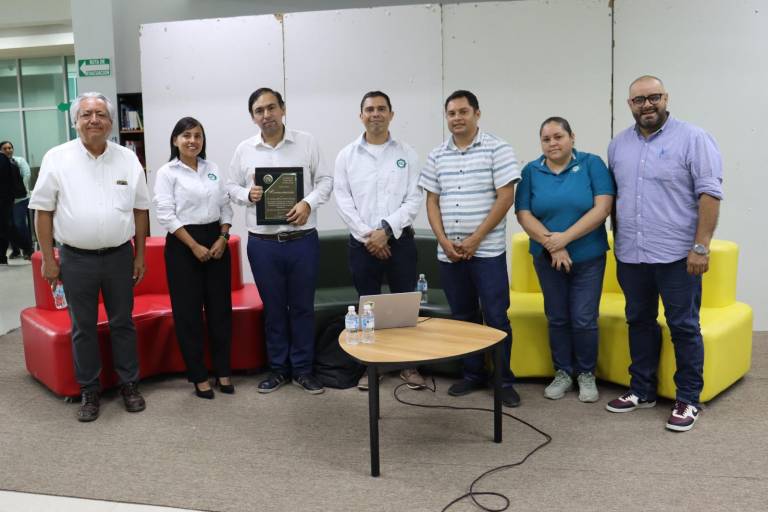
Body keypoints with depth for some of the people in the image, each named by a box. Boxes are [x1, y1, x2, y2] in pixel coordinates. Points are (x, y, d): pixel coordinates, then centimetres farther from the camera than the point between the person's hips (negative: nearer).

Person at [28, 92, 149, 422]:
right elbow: (43, 210, -1)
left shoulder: (128, 159, 3)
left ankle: (129, 385, 23)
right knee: (83, 328, 9)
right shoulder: (57, 158, -3)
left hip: (119, 256, 1)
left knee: (122, 323, 11)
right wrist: (48, 259, -3)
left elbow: (140, 209, 8)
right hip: (76, 259, -1)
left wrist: (140, 255, 6)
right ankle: (89, 391, 22)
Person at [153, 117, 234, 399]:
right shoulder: (167, 173, -3)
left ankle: (223, 371, 20)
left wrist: (222, 239, -4)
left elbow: (226, 207, 11)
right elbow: (166, 215, -10)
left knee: (220, 307, 7)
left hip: (216, 240, 4)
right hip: (183, 245, -4)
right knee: (188, 312, 1)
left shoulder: (213, 169, 11)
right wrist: (194, 246, -15)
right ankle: (199, 376, 12)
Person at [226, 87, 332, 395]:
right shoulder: (244, 150, 4)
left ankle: (303, 369, 21)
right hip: (262, 243, 1)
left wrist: (308, 203, -16)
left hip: (303, 240, -1)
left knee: (303, 307, 8)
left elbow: (325, 180, 1)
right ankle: (278, 368, 25)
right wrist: (247, 194, -12)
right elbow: (232, 187, 10)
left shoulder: (306, 142, 1)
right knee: (273, 308, 11)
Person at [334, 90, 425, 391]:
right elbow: (342, 200, -1)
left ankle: (409, 364, 18)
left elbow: (414, 200, -3)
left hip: (400, 241, 0)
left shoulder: (406, 154, 4)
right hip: (361, 243, 1)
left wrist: (386, 230, -14)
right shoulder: (346, 155, 5)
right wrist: (368, 235, -11)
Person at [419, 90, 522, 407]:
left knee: (496, 318, -1)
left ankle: (504, 381, 11)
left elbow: (505, 197, -9)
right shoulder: (437, 156, 10)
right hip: (448, 252, 4)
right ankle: (473, 374, 25)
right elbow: (432, 202, 10)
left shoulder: (497, 149, -3)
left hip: (487, 250, -4)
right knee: (463, 317, 12)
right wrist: (444, 241, -4)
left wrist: (475, 239, -13)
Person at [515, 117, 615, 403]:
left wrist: (565, 237, -19)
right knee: (557, 318, 10)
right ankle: (562, 372, 25)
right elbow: (523, 215, -4)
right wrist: (551, 244, -16)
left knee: (584, 319, 0)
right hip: (547, 258, 2)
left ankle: (586, 374, 19)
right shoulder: (531, 171, 1)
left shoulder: (592, 164, -4)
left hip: (588, 257, -2)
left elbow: (603, 207, -13)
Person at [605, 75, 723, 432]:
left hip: (676, 255, -5)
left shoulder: (693, 139, -6)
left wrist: (701, 247, -16)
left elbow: (709, 194, -10)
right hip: (630, 255, 5)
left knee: (684, 327, 3)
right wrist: (617, 243, 11)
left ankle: (688, 400, 15)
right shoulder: (618, 145, 10)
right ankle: (642, 390, 27)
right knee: (639, 323, 14)